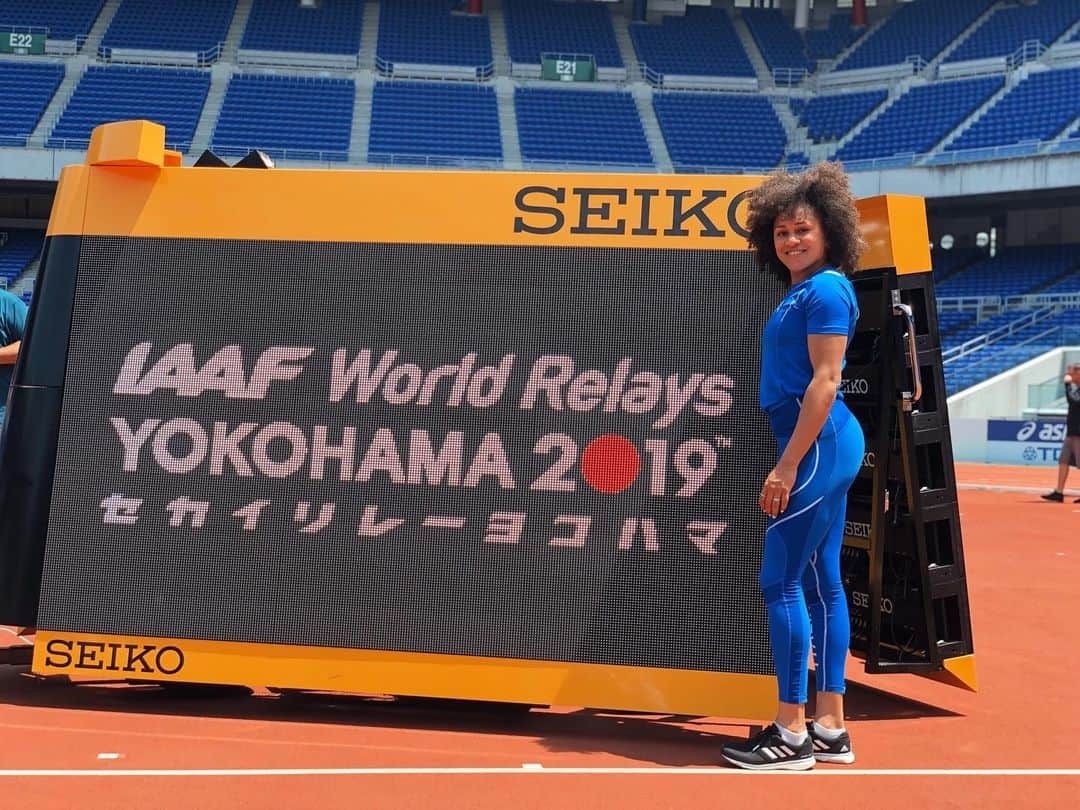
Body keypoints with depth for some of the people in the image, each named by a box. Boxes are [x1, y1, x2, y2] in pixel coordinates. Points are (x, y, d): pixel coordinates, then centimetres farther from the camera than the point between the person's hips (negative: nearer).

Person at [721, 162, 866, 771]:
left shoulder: (826, 289, -11)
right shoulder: (802, 293, 17)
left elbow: (824, 384, -18)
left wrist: (786, 467, -20)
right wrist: (791, 462, 17)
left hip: (819, 448, -10)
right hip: (824, 450, 10)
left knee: (781, 582, -6)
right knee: (821, 583, 11)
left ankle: (792, 735, 1)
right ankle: (830, 730, 18)